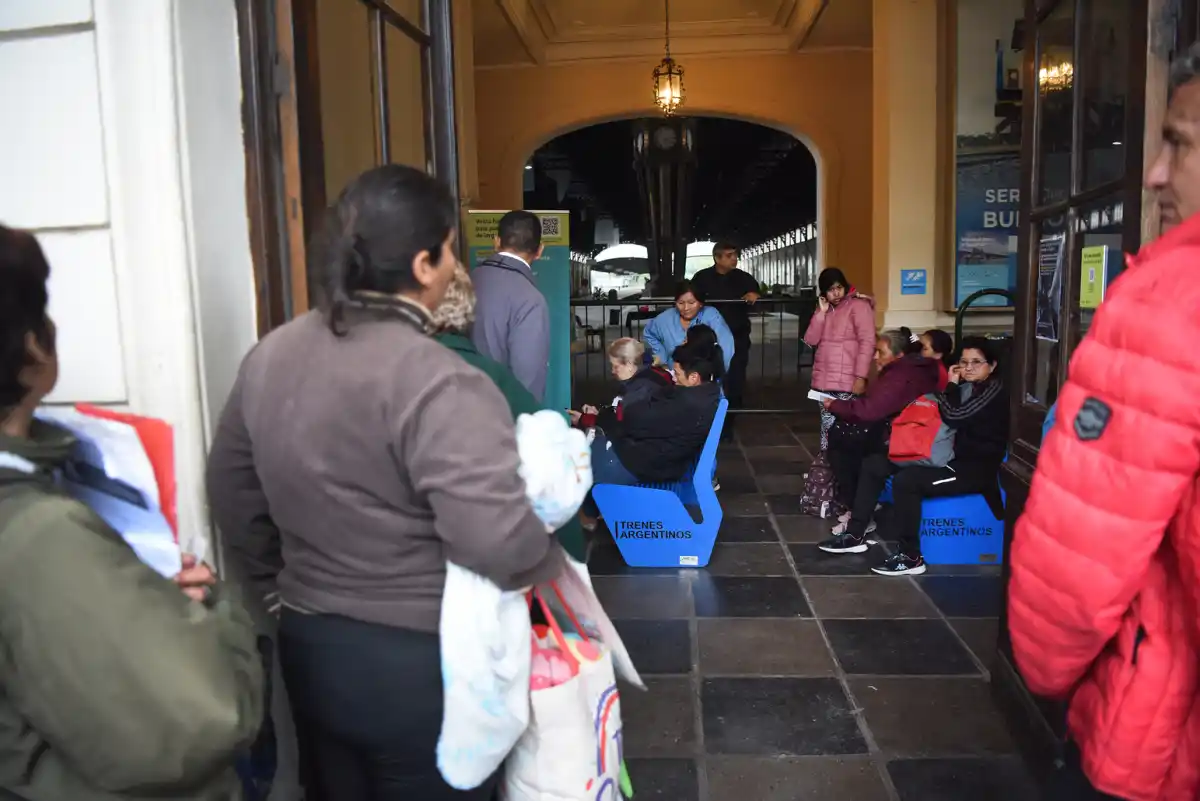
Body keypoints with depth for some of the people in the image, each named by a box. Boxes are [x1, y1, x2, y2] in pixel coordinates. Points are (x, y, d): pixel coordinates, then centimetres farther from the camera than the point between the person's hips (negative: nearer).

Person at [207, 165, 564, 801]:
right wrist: (555, 567, -12)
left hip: (308, 647, 7)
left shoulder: (270, 355, 0)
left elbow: (230, 490, 9)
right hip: (419, 662, -6)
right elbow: (498, 541, -31)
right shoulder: (436, 383, -24)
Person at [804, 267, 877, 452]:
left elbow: (867, 342, -11)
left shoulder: (858, 305, -4)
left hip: (847, 382, -6)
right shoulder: (824, 309, 17)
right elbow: (811, 341, 7)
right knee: (827, 425, 9)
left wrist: (861, 377, -18)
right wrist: (821, 312, -2)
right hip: (824, 380, 6)